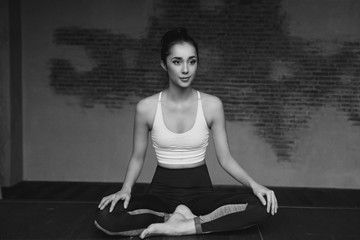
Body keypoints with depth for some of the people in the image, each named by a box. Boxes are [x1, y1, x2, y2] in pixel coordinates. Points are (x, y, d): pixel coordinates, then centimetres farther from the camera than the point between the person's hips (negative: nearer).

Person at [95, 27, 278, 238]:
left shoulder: (212, 105, -6)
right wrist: (126, 189, -16)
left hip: (201, 190, 1)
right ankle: (181, 218, -15)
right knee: (106, 218, -30)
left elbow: (225, 158, -1)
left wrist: (253, 184, -18)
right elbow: (138, 157, 3)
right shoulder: (146, 107, -7)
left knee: (262, 206, -26)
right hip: (162, 190, -1)